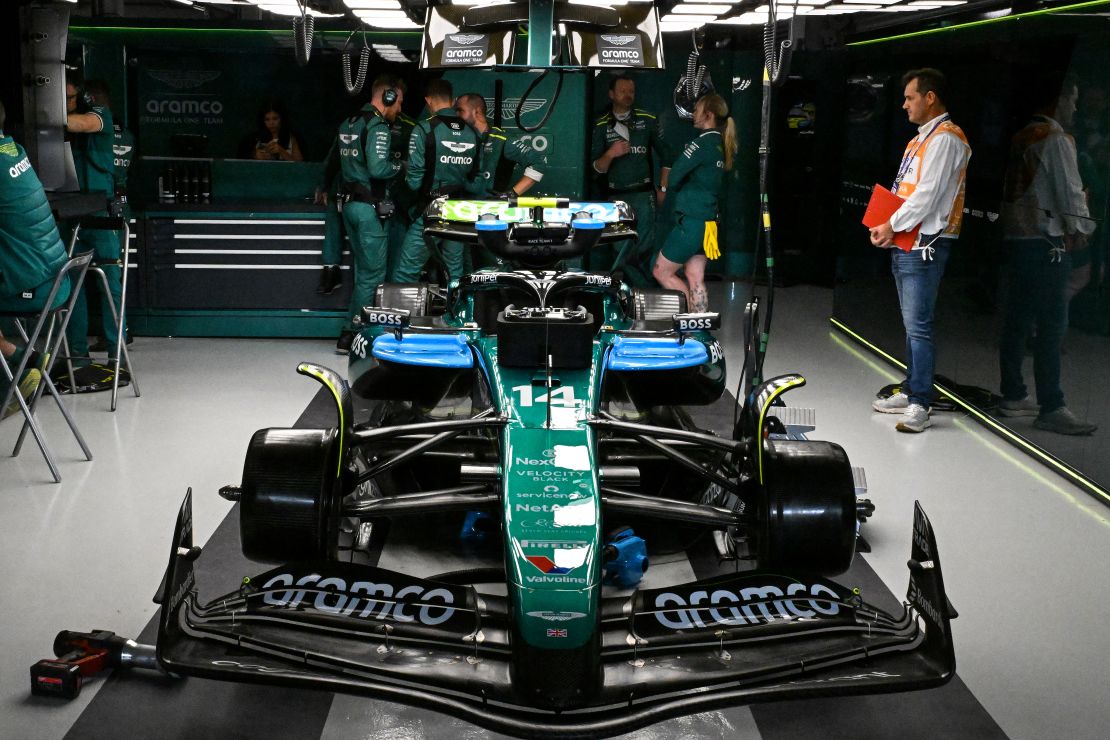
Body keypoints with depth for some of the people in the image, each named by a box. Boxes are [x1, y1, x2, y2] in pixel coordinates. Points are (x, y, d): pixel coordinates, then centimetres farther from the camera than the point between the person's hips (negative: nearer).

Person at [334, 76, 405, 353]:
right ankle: (351, 334, 0)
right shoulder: (378, 126, -14)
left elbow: (339, 161, 16)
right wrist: (399, 165, -9)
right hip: (369, 208, -9)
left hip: (349, 203, 9)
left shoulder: (348, 124, 13)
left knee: (363, 269, 16)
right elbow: (378, 168, -25)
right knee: (372, 273, -2)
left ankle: (359, 327, 20)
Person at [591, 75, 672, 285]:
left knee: (644, 248, -6)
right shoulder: (601, 126, 5)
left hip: (642, 195, -1)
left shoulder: (648, 120, 6)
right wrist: (610, 154, -19)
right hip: (613, 197, 1)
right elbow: (597, 168, 1)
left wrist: (662, 188, 10)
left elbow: (665, 154, 14)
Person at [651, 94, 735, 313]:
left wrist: (671, 195, 5)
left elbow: (675, 176, -14)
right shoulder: (722, 145, 12)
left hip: (691, 220, -9)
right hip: (707, 219, 9)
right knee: (695, 279, 11)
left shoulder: (703, 143, -15)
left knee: (662, 272, 2)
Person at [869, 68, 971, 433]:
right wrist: (886, 227, 5)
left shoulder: (945, 139, -11)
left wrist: (892, 226, -13)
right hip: (905, 243, 10)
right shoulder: (921, 139, 20)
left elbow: (927, 195, -19)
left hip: (926, 244, -10)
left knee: (918, 326, -11)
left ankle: (921, 405, -9)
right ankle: (911, 392, 22)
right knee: (912, 324, 14)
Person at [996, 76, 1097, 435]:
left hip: (1014, 239, 8)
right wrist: (1079, 228, -1)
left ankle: (1012, 396, 19)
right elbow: (1069, 190, -11)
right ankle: (1051, 409, -5)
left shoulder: (1021, 139, 14)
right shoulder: (1056, 139, -9)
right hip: (1046, 244, -8)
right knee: (1051, 326, -6)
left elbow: (1018, 189, 13)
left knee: (1017, 322, 12)